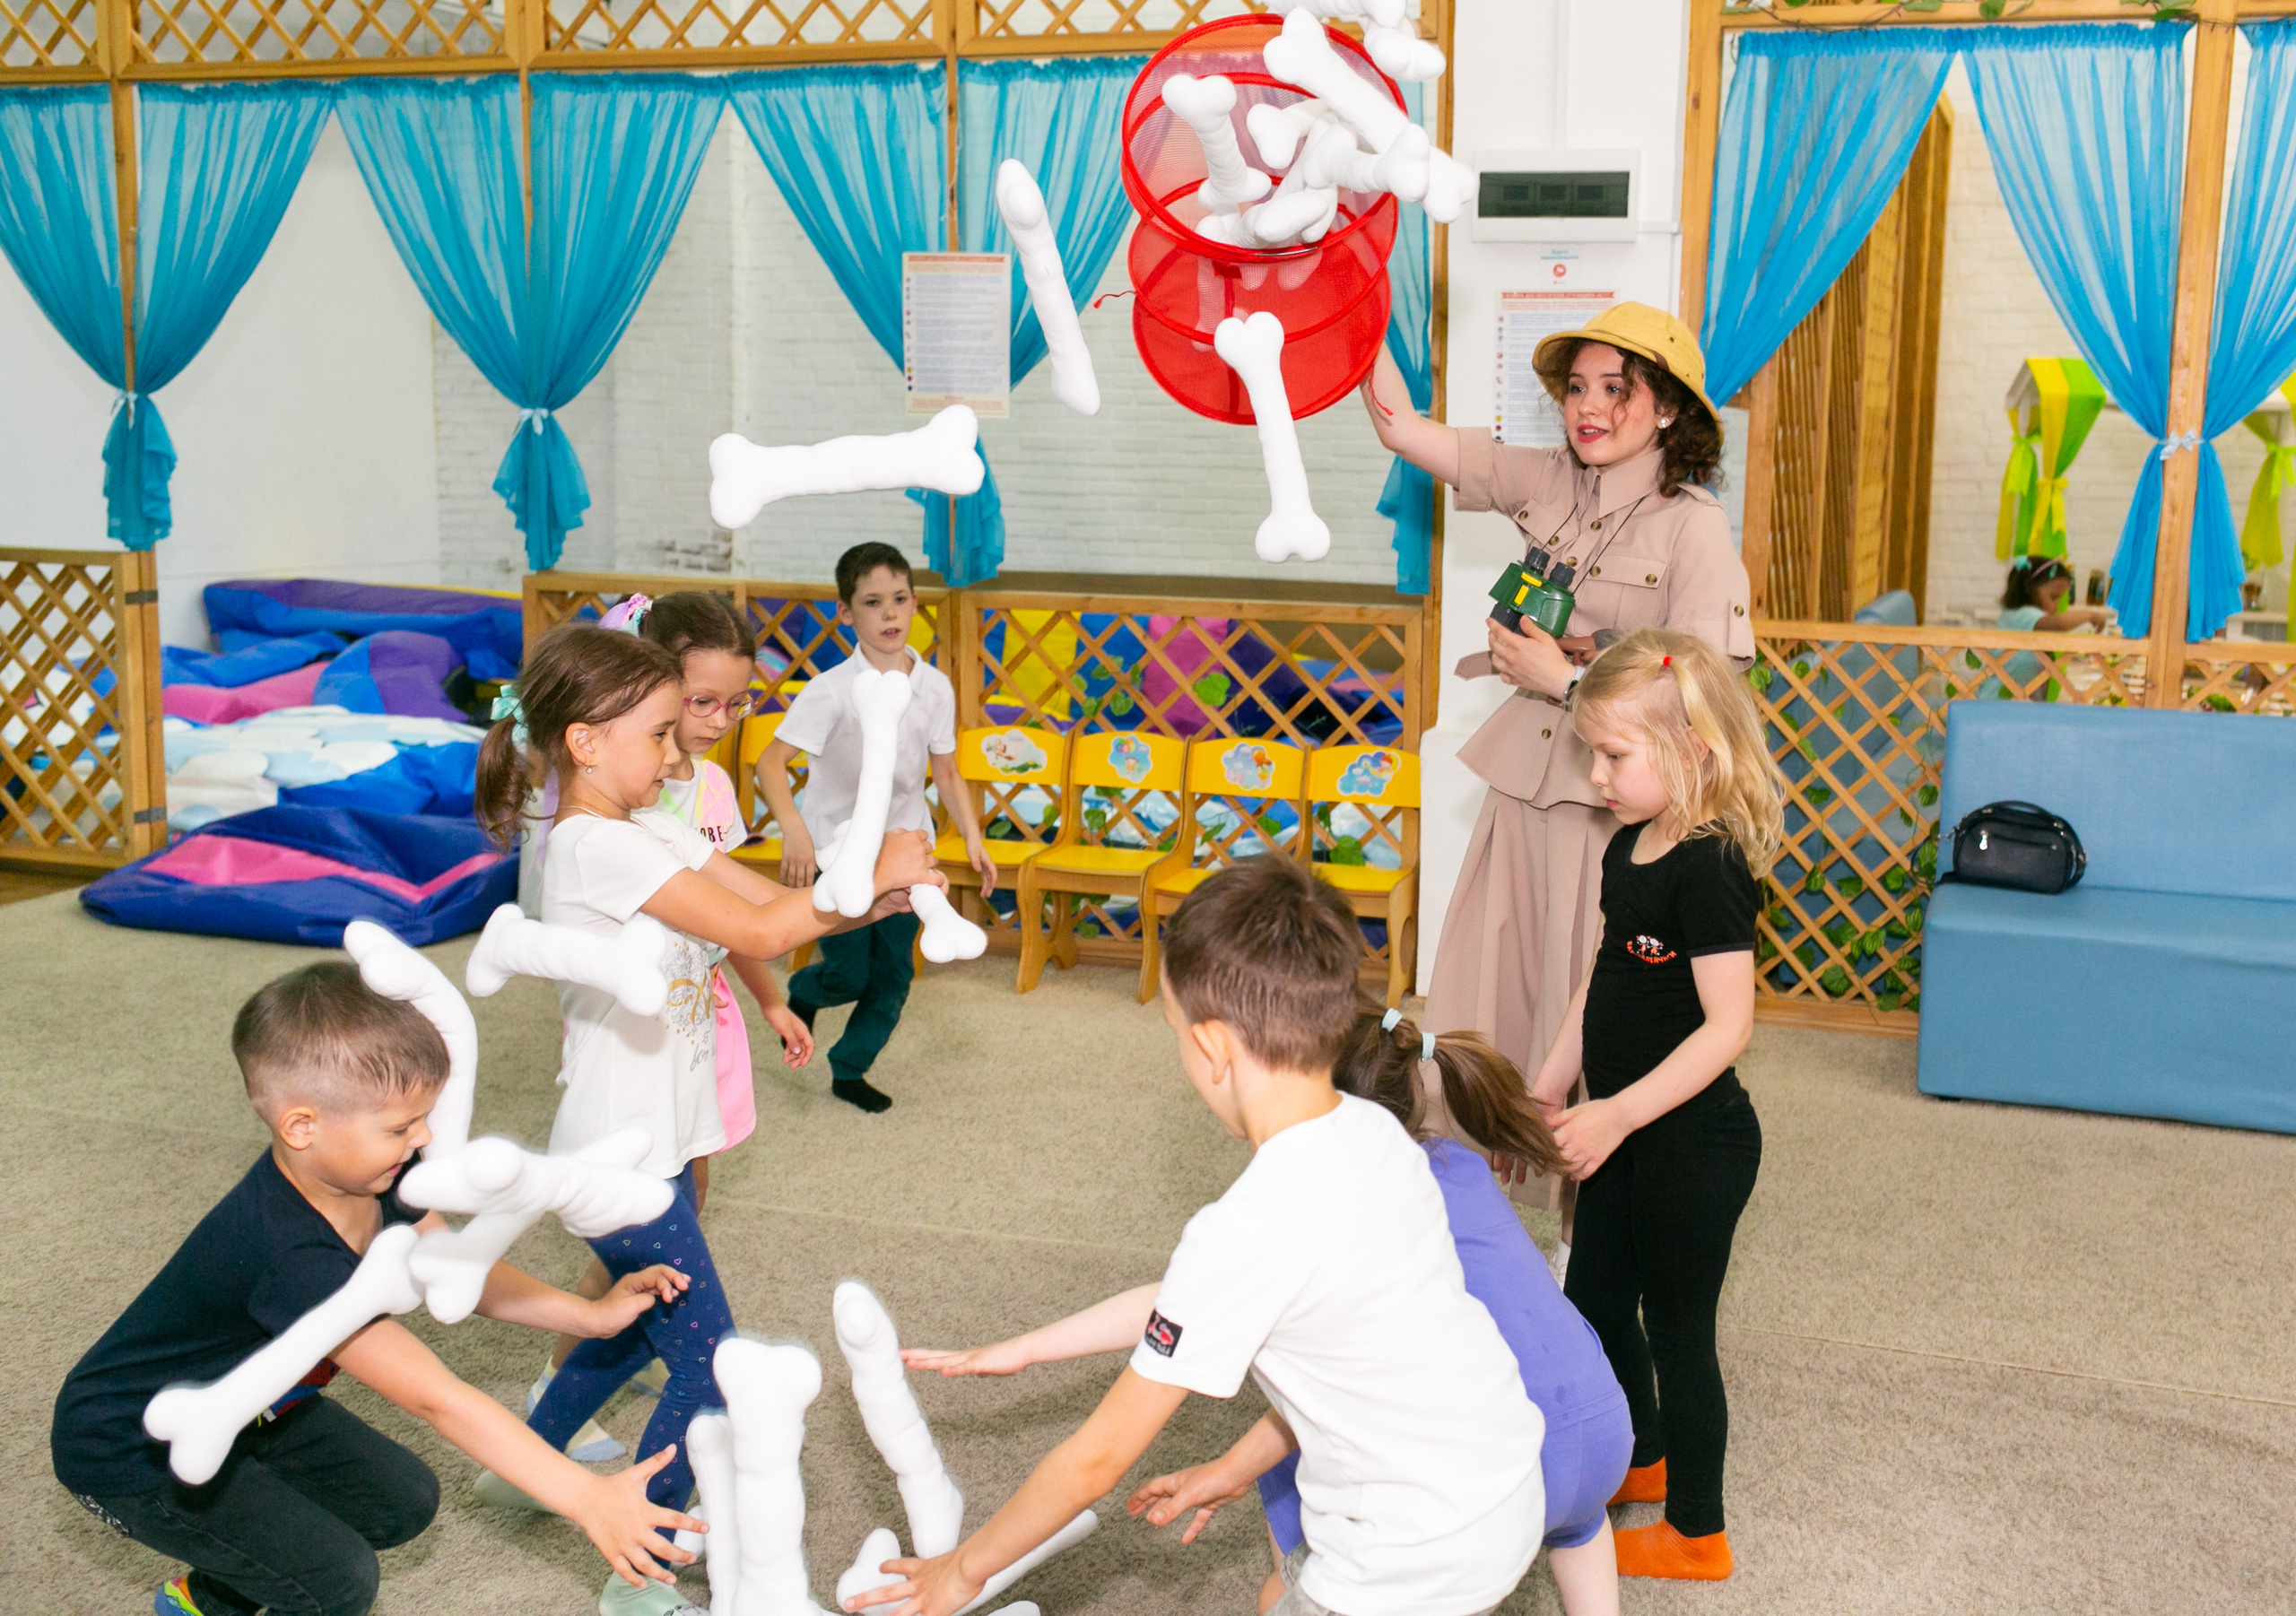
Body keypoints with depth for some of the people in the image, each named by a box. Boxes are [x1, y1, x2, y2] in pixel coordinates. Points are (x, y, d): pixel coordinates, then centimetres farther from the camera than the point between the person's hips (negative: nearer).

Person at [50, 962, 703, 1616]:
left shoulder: (369, 1173, -15)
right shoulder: (296, 1260, -41)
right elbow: (437, 1399, -41)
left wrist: (591, 1315, -6)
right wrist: (586, 1499, -41)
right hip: (129, 1454, -9)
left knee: (404, 1502, 10)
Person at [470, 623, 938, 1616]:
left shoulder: (651, 830, 7)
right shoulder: (599, 847, -22)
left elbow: (775, 901, 3)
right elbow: (758, 934, -27)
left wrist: (870, 897, -14)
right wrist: (873, 872, -19)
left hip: (659, 1140, 10)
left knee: (643, 1322, 27)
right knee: (707, 1367, -3)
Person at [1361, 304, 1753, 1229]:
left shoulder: (1694, 527, -10)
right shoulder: (1546, 483, 6)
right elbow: (1399, 425, 5)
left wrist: (1567, 677, -13)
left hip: (1621, 796, -5)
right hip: (1527, 774, 6)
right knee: (1492, 988, 10)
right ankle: (1487, 1180, 27)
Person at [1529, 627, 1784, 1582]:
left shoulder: (1709, 868, -24)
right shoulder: (1627, 849, 4)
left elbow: (1728, 1026, -27)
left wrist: (1618, 1113, -28)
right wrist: (1551, 1091, 12)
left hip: (1692, 1139, -9)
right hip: (1622, 1131, 9)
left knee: (1677, 1326, 5)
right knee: (1595, 1302, 21)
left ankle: (1695, 1532, 23)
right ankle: (1638, 1458, 45)